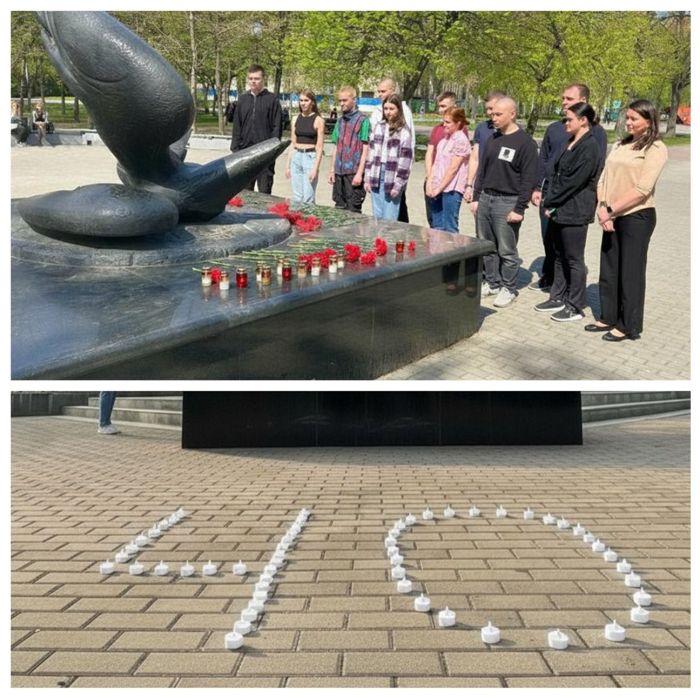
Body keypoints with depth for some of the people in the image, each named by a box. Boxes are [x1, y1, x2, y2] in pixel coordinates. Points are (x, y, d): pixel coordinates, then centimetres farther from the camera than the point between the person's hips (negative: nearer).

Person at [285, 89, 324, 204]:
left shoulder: (318, 120, -4)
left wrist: (315, 168, -14)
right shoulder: (296, 119, 10)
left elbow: (319, 147, -7)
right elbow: (293, 144, 14)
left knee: (308, 198, -8)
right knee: (296, 198, 6)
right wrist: (288, 165, 11)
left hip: (310, 157, -5)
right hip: (296, 157, 5)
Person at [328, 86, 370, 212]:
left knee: (353, 210, -4)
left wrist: (359, 173, -15)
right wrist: (332, 170, 13)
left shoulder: (362, 120, -5)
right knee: (339, 208, 11)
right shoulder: (340, 121, 13)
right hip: (339, 172, 6)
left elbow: (365, 149, -9)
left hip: (354, 173, -6)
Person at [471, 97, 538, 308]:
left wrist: (520, 208, -14)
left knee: (507, 250, 0)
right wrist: (476, 197, 12)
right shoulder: (493, 139, 12)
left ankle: (508, 288, 11)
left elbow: (528, 179, -11)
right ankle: (491, 282, 23)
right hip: (485, 199, 6)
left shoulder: (525, 143, -8)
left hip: (507, 202, -6)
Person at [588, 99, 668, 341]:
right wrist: (602, 208, -9)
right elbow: (604, 179, 7)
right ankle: (608, 318, 26)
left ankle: (629, 326, 12)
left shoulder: (656, 149, -8)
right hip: (612, 218, 7)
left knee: (631, 273, 1)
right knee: (608, 270, 12)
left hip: (637, 217, -7)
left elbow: (642, 189, -17)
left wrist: (611, 209, -17)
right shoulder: (620, 146, 13)